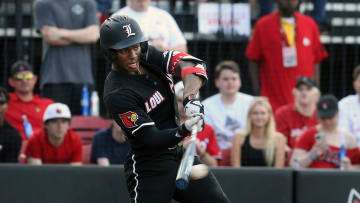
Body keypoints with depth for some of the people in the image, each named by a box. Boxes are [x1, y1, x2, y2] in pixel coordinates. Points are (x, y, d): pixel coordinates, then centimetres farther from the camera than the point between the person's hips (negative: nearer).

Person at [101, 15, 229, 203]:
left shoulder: (148, 56, 1)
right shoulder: (117, 94, -21)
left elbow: (190, 64, -12)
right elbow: (152, 139, -24)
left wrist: (190, 97, -30)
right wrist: (184, 130, -42)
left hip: (181, 154, 7)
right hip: (149, 171, -7)